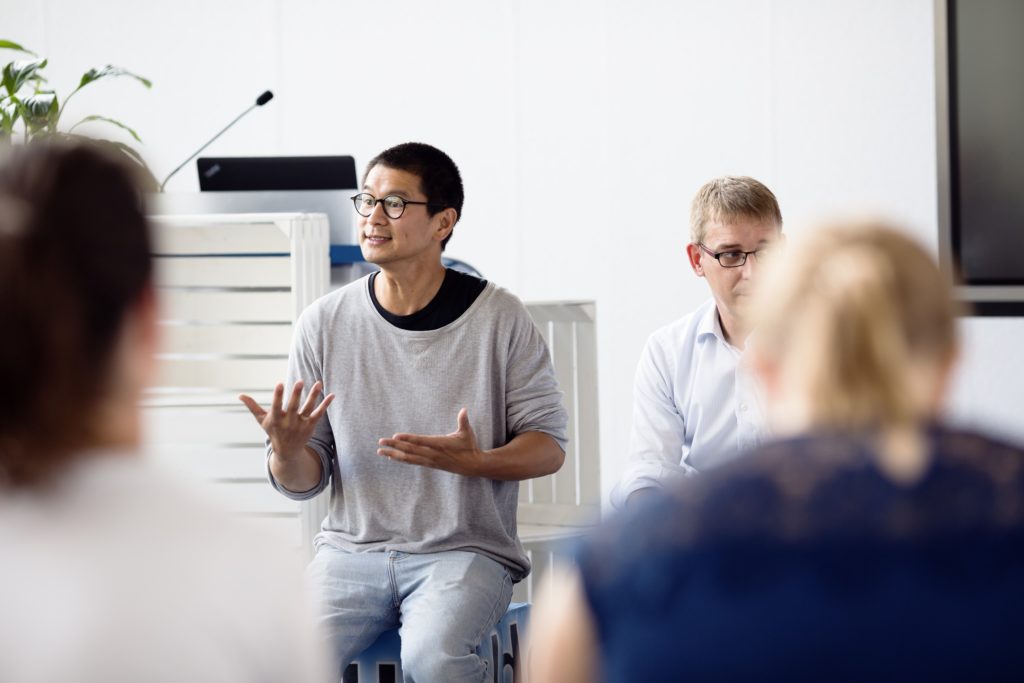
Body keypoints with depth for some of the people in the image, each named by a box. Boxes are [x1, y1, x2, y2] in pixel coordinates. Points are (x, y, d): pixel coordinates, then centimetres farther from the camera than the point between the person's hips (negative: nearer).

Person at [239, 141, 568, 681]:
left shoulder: (498, 318, -3)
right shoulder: (324, 323, 2)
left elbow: (549, 445, 1)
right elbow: (302, 483, 6)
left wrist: (475, 462, -19)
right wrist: (286, 451, -17)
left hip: (465, 550, -2)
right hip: (351, 549, 2)